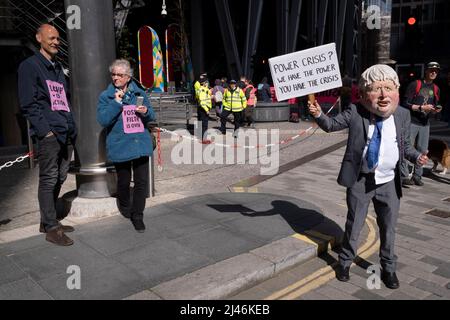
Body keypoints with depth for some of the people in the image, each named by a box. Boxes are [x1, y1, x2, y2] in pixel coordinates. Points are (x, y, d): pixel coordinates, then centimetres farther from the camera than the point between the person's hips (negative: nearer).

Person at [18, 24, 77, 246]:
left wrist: (71, 125, 13)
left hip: (66, 134, 8)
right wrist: (45, 130, -15)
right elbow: (28, 104, -9)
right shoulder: (30, 66, -1)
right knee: (49, 180, -4)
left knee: (59, 179, 11)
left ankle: (48, 220, 23)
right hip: (49, 135, -7)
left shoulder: (57, 67, 22)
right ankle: (51, 228, 3)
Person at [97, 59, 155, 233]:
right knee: (124, 181, 11)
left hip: (140, 143, 2)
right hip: (120, 145, -2)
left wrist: (146, 112, -9)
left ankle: (137, 216, 13)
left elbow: (151, 116, 14)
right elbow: (103, 120, -11)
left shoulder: (139, 93, 8)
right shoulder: (106, 96, 0)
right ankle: (125, 208, 39)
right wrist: (116, 102, -18)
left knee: (142, 181, 0)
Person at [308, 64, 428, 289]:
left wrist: (416, 156, -10)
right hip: (360, 182, -2)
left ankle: (388, 267, 39)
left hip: (389, 183, 2)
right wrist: (319, 115, -22)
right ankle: (345, 261, 36)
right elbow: (331, 125, -3)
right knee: (353, 225, 13)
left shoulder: (403, 115, -4)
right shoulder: (355, 113, -12)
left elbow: (405, 145, 9)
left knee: (388, 228, 16)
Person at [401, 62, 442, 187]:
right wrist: (422, 107, -17)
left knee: (422, 150, 8)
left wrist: (435, 110, -2)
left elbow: (434, 107, 21)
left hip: (425, 124, 6)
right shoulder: (415, 85, -6)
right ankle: (404, 176, -1)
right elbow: (405, 104, -11)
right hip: (412, 122, -6)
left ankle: (417, 175, 18)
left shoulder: (435, 89, 13)